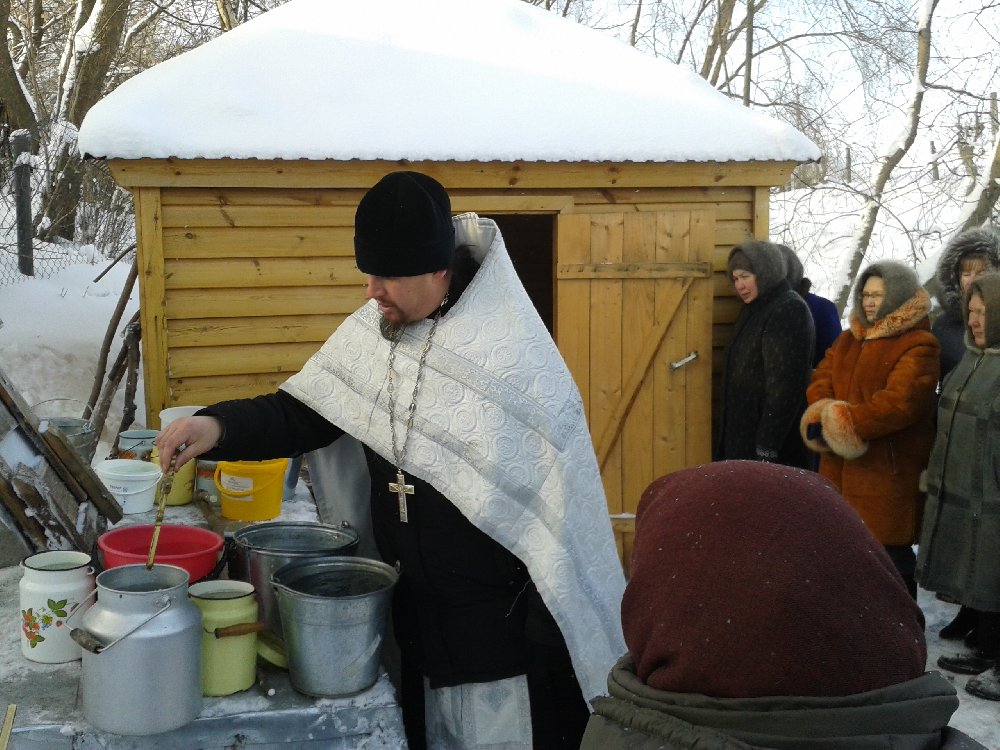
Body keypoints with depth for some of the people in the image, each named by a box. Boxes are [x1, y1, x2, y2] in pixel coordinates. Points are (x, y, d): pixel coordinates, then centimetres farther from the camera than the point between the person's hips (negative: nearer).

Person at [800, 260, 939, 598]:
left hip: (887, 475, -8)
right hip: (840, 469, 8)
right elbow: (820, 382, 8)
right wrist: (824, 417, -14)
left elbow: (898, 403, -23)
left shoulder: (918, 346, -12)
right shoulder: (849, 339, 15)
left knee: (891, 557, 0)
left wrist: (839, 423, -20)